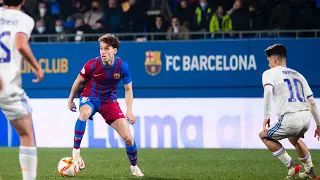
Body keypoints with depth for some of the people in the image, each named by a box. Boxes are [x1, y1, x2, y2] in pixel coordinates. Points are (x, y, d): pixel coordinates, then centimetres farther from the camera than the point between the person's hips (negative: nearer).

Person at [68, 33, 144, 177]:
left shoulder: (122, 66, -16)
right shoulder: (92, 64, -20)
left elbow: (128, 89, -3)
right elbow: (79, 81, -1)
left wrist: (129, 110, -14)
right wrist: (70, 100, 9)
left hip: (109, 101, 2)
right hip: (90, 98, -2)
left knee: (128, 137, -5)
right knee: (85, 112, -41)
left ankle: (134, 166, 23)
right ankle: (76, 151, -32)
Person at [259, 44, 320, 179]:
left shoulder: (270, 73, 7)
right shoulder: (298, 75, 24)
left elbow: (268, 90, -15)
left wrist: (266, 116, -17)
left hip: (290, 119, -7)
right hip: (306, 118, 7)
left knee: (264, 136, 16)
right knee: (293, 137, 37)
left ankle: (291, 166, 6)